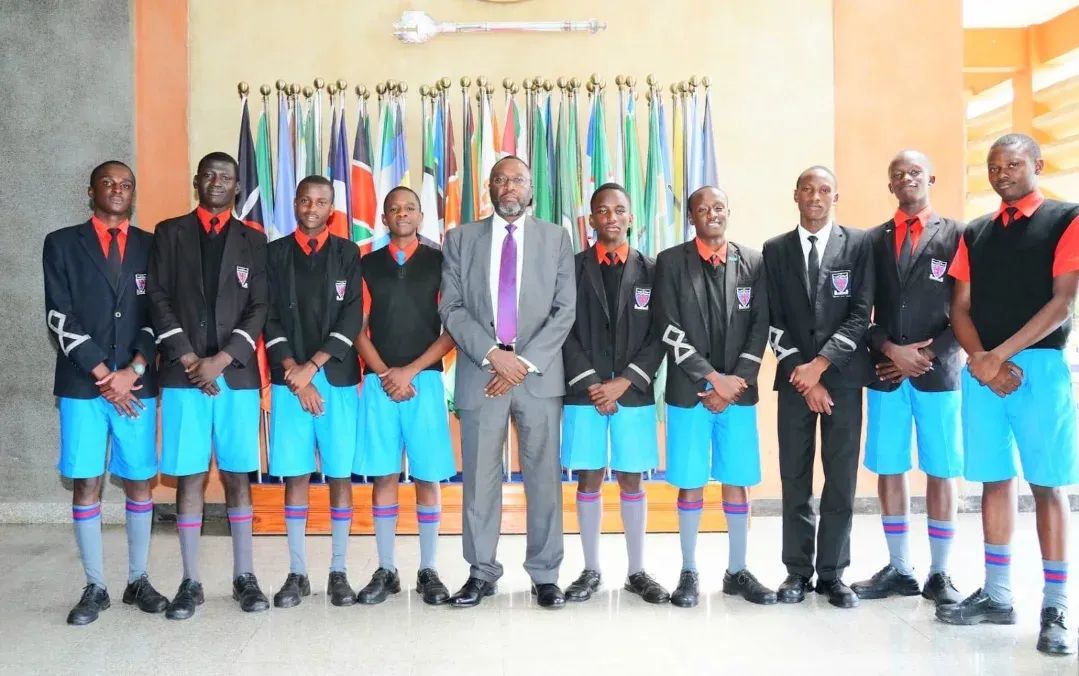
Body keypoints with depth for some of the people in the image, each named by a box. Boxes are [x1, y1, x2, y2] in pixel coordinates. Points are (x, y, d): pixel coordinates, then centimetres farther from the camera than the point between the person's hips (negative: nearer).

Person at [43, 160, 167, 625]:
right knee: (86, 484, 3)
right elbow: (61, 318, -3)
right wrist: (104, 375, -9)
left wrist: (132, 371, -8)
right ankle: (95, 586, 14)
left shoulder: (151, 247, 9)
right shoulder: (62, 244, 5)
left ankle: (138, 580, 18)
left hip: (137, 383, 1)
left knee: (139, 481, 6)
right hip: (82, 383, -1)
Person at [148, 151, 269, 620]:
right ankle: (190, 582, 11)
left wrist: (221, 359, -9)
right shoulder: (169, 233, 10)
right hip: (183, 374, 0)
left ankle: (244, 577, 14)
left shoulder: (252, 240, 10)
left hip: (237, 374, 0)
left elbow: (259, 308, 3)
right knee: (189, 476, 2)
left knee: (238, 476, 5)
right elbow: (159, 300, 3)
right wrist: (188, 359, -8)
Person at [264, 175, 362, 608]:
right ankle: (297, 573, 13)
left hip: (338, 377, 0)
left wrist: (313, 366, -9)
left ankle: (338, 572, 12)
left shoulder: (347, 252, 7)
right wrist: (294, 373, -8)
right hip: (289, 379, 1)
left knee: (340, 475, 2)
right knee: (295, 476, 4)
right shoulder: (274, 253, 9)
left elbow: (352, 317, -2)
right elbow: (270, 318, 3)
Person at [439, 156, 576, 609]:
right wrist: (493, 354, -11)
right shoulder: (461, 239, 10)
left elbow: (565, 309, 2)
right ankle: (481, 573, 17)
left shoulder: (555, 238, 9)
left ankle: (545, 575, 15)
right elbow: (451, 308, 2)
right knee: (480, 480, 4)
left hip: (540, 374, 0)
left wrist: (526, 361, -8)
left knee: (544, 478, 4)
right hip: (480, 373, 0)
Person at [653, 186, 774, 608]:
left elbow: (760, 329, 3)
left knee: (737, 482, 8)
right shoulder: (671, 262, 0)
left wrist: (736, 382, -7)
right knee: (690, 483, 4)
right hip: (688, 391, -2)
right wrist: (714, 378, -11)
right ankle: (689, 573, 16)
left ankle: (737, 572, 21)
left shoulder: (753, 263, 7)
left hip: (738, 390, 2)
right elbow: (669, 331, -6)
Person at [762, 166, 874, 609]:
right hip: (795, 376, 1)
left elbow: (860, 314, -3)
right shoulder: (776, 249, 8)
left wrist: (820, 365, -11)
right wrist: (801, 373, -5)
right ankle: (798, 571, 14)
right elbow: (773, 320, 4)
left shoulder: (858, 244, 3)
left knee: (841, 480, 3)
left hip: (842, 376, -1)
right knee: (795, 480, 4)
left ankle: (833, 573, 14)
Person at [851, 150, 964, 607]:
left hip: (938, 372, -2)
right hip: (885, 373, 2)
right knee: (889, 471, 5)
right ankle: (899, 570, 17)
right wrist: (889, 349, -8)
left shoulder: (956, 235, 4)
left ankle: (939, 574, 15)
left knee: (940, 473, 4)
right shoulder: (873, 240, 10)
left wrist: (928, 354, -9)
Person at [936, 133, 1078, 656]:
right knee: (994, 481, 8)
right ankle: (996, 595, 16)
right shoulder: (974, 234, 15)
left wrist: (1002, 354, -15)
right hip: (982, 369, 4)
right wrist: (980, 359, -8)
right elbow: (960, 308, 10)